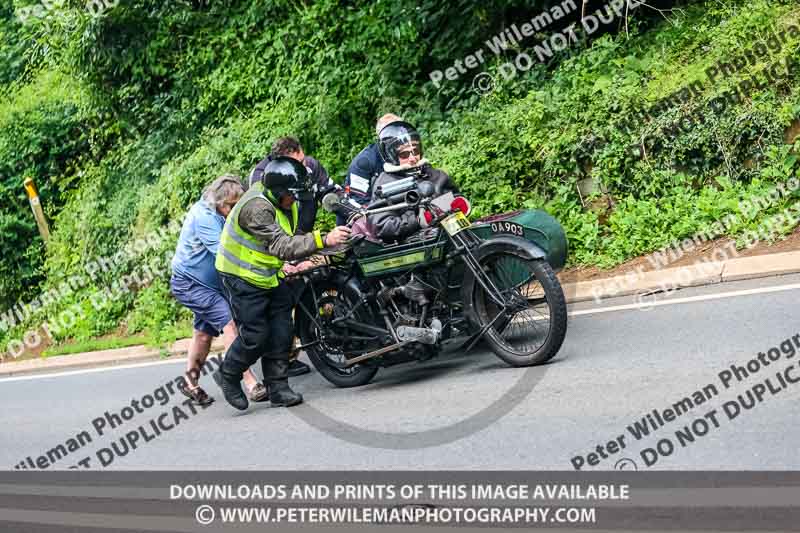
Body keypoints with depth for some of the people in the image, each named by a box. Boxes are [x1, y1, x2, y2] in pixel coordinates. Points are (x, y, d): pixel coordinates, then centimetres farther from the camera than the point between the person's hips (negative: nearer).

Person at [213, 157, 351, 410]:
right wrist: (323, 240, -48)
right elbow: (281, 246, -40)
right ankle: (228, 375, 16)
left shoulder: (285, 201, -2)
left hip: (271, 274, 8)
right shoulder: (256, 207, -31)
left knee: (281, 332, 2)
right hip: (243, 277, -8)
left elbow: (290, 239, 13)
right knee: (255, 335, -8)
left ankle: (278, 387, 9)